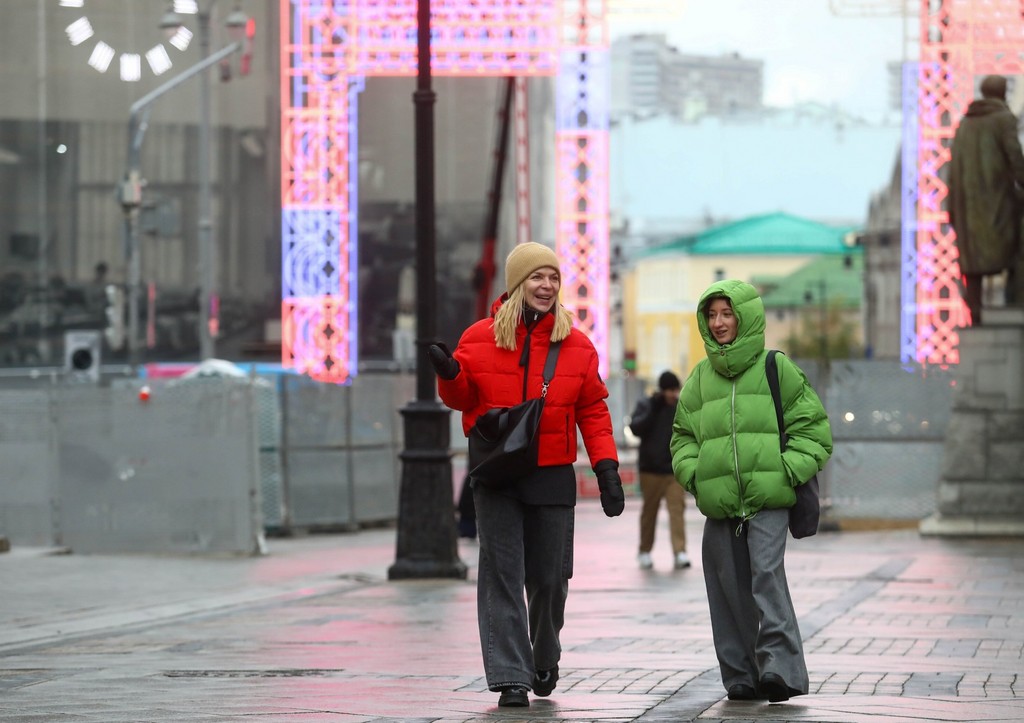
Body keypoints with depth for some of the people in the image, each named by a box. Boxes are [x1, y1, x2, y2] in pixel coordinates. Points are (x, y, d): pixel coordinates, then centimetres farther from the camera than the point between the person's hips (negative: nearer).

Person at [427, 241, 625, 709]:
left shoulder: (577, 346, 4)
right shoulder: (480, 338, 1)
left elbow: (593, 411, 8)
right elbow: (462, 399, 11)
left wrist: (606, 468, -1)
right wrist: (449, 375, -11)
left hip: (553, 477, 1)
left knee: (549, 578, 7)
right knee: (502, 576, -6)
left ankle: (545, 660, 32)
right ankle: (510, 677, -6)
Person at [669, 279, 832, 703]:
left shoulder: (776, 368, 4)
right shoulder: (700, 377, 14)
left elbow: (812, 425, 4)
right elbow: (683, 434, 21)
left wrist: (790, 470, -8)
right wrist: (692, 473, 3)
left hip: (768, 498, -4)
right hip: (718, 503, 4)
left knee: (767, 574, -18)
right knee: (730, 587, 3)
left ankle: (780, 665, -20)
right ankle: (742, 675, 9)